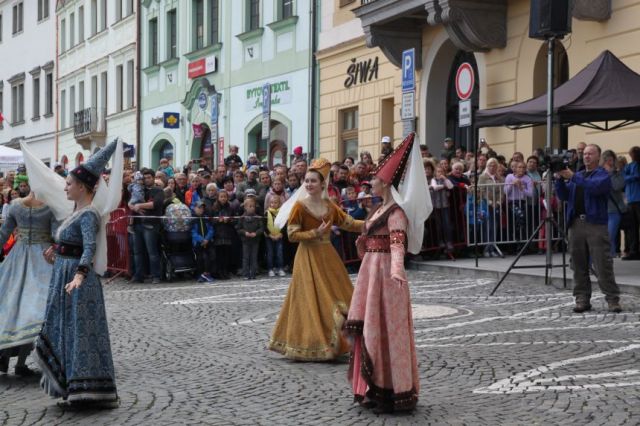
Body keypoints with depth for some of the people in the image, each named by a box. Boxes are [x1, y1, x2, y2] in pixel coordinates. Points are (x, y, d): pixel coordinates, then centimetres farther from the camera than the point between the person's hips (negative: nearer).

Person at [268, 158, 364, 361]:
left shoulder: (329, 206, 7)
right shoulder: (299, 206, -7)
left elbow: (350, 224, 13)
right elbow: (292, 234, -11)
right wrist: (315, 233, -19)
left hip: (328, 256, 6)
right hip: (308, 257, -6)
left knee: (335, 299, 6)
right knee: (311, 300, -4)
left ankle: (331, 343, 17)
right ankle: (310, 346, 6)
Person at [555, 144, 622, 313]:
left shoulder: (603, 174, 2)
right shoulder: (577, 175, 20)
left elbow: (594, 187, -19)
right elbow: (563, 196, 12)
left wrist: (572, 177, -20)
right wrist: (560, 178, -3)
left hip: (596, 224, -6)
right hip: (576, 223, 6)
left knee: (603, 264, -9)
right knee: (579, 265, 5)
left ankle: (613, 299, -5)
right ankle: (582, 299, 10)